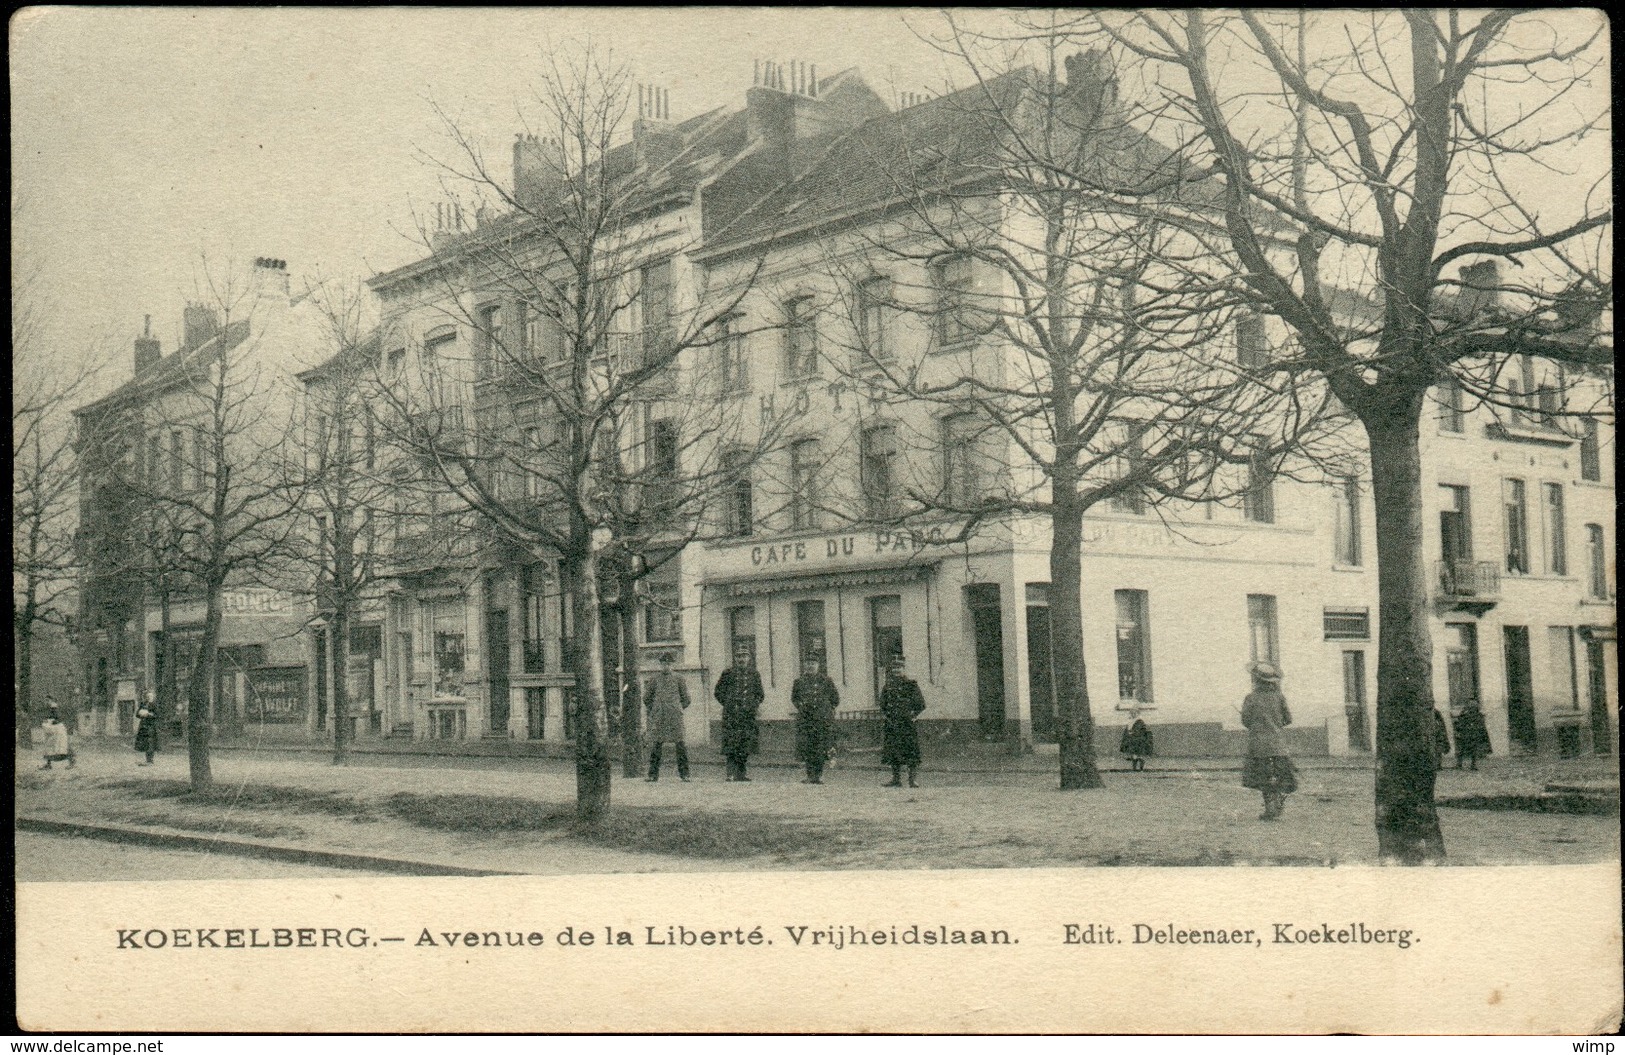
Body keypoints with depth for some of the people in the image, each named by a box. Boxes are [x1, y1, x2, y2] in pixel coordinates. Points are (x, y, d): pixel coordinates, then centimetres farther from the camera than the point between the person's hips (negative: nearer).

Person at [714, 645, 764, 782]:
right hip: (731, 715, -3)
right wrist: (728, 704, 3)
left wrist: (757, 704, 4)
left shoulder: (754, 674, 12)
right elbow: (718, 692, 10)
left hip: (748, 715, 3)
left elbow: (759, 693, 21)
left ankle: (741, 774, 13)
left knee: (746, 745, 5)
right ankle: (731, 773, -13)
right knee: (730, 744, -12)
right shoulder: (728, 673, 3)